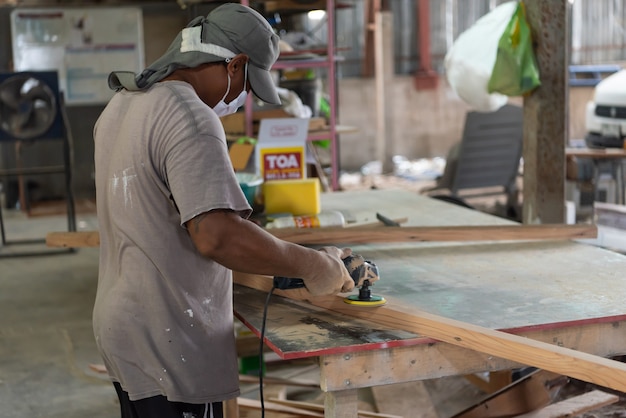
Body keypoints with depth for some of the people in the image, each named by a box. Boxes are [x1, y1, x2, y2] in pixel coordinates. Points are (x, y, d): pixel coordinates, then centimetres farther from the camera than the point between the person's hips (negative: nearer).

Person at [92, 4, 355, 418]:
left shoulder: (120, 105, 9)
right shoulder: (190, 119, -22)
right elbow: (218, 236, -33)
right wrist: (314, 266, -22)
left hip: (122, 327, 10)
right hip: (168, 347, -10)